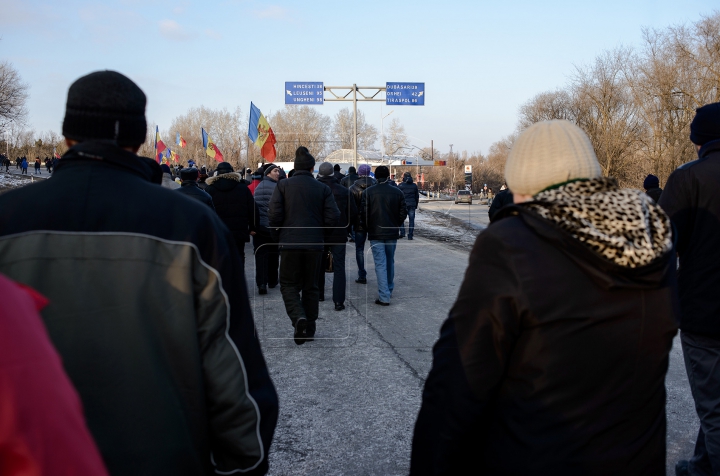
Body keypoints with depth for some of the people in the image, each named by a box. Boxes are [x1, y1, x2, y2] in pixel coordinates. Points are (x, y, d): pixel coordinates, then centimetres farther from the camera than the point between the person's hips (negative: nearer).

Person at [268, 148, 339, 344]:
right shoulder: (323, 188, 1)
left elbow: (274, 215, -10)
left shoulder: (283, 185, -3)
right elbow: (333, 218, -5)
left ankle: (298, 317, -16)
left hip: (290, 242, -2)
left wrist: (277, 237, 6)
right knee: (310, 286, 14)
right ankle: (309, 329, 18)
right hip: (314, 244, 2)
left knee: (289, 284, 9)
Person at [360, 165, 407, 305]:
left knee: (380, 264, -3)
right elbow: (403, 213, 2)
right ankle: (389, 290, 32)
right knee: (390, 262, 19)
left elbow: (363, 213, -8)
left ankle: (384, 297, -8)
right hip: (392, 234, 3)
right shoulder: (397, 192, -1)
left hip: (376, 234, -3)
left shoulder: (368, 192, -8)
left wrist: (367, 228, 8)